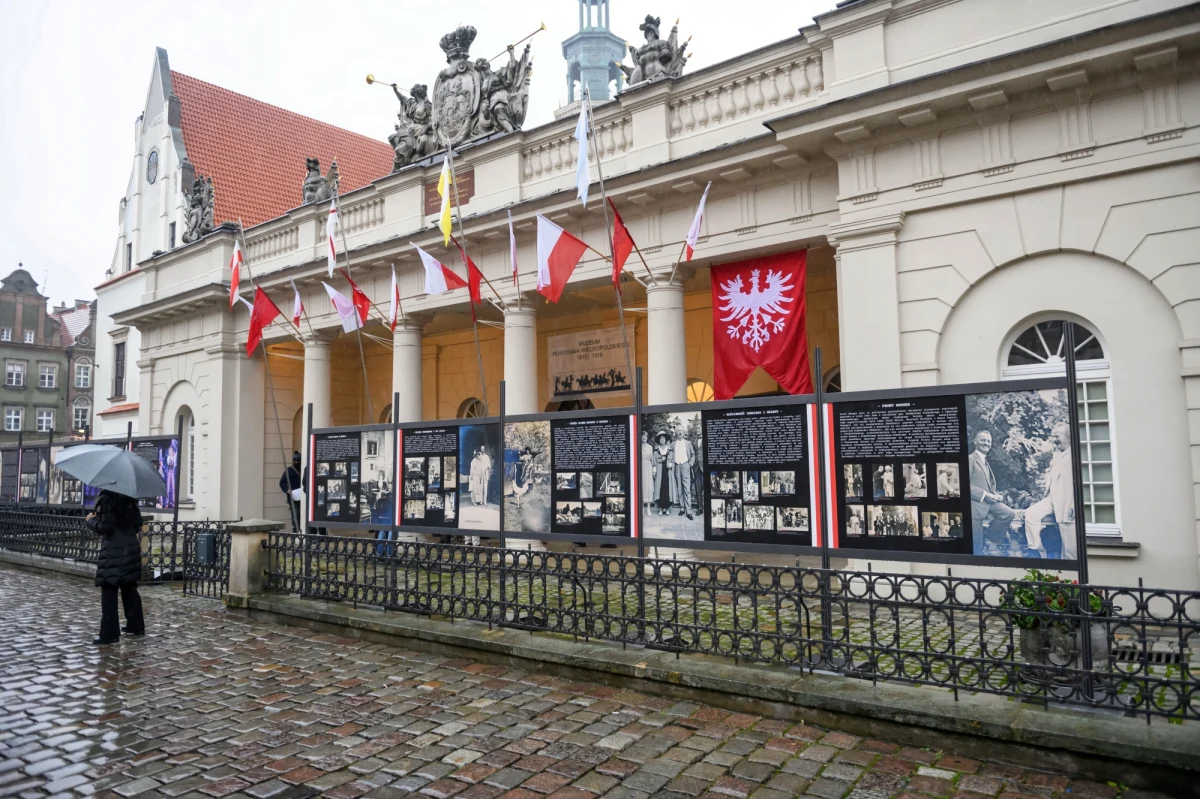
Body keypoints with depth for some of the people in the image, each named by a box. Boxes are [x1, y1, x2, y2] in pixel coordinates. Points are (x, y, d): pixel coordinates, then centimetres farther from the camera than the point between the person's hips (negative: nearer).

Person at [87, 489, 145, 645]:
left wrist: (91, 520, 0)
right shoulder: (129, 497, 6)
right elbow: (138, 523, 10)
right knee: (130, 589, 16)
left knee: (109, 591, -2)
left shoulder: (106, 498, -14)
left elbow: (105, 528, -16)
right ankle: (136, 626, 23)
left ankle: (110, 633, -1)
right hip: (131, 548, 7)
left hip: (113, 551, -7)